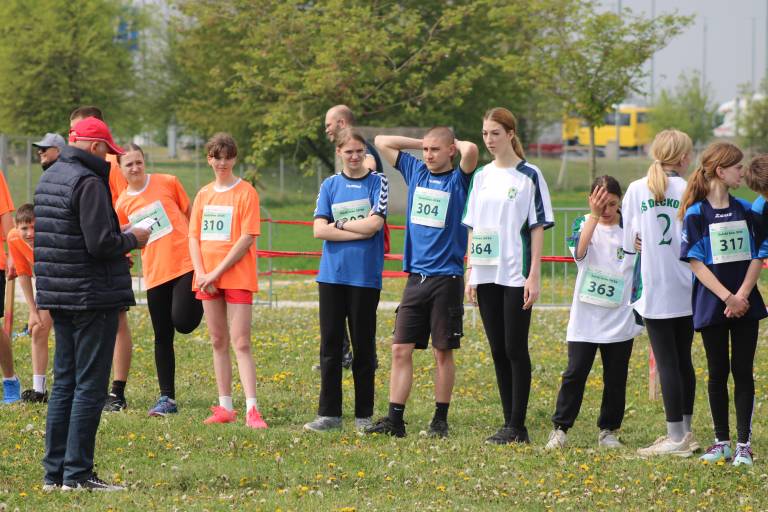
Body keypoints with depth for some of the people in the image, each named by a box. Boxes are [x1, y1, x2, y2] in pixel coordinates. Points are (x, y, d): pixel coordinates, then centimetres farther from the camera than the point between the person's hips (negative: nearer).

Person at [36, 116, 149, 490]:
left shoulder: (48, 179, 13)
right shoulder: (88, 182, -16)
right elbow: (100, 243, -22)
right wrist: (133, 240, -3)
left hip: (57, 295, 9)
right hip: (92, 298, -9)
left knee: (64, 383, 13)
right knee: (90, 386, -4)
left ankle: (54, 471, 14)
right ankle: (77, 473, -5)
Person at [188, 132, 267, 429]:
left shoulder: (245, 192, -5)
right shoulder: (204, 195, 12)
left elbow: (247, 238, -11)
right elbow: (194, 237, 11)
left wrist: (217, 272, -14)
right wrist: (200, 273, -6)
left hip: (237, 278, -6)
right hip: (207, 279, 6)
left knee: (240, 343, -11)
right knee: (218, 342, 8)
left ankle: (251, 409, -16)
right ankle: (225, 407, 13)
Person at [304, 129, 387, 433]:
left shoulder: (377, 182, 2)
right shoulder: (330, 185, 9)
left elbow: (374, 224, -11)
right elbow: (319, 230, -2)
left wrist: (339, 225, -4)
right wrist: (358, 231, -10)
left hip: (365, 276, -3)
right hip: (332, 274, 3)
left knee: (363, 347, 2)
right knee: (330, 345, 3)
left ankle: (364, 416, 9)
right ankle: (329, 414, 8)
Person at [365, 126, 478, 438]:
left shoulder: (458, 179, -3)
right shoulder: (415, 171, 11)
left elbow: (471, 151, -24)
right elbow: (381, 142, 18)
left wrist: (456, 143, -3)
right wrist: (421, 143, 12)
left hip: (446, 278, -4)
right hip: (416, 276, 4)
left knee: (443, 352, 3)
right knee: (400, 350, -1)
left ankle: (440, 420, 11)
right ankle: (394, 419, 0)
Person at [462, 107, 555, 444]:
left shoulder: (529, 176, -3)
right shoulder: (481, 176, 12)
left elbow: (538, 228, -6)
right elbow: (473, 227, 15)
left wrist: (534, 276, -11)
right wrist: (470, 272, 9)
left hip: (516, 275, -5)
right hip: (486, 275, 5)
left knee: (515, 349, -4)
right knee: (498, 350, 7)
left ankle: (517, 426, -1)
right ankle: (510, 425, 12)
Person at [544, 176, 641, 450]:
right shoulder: (583, 223, 0)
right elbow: (579, 250, -21)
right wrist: (594, 215, -27)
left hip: (621, 320, 1)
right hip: (585, 318, -1)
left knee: (615, 378, 7)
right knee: (575, 373, -5)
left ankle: (608, 431, 19)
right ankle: (560, 429, 4)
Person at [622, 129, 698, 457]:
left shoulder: (637, 190, -4)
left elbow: (627, 241, -3)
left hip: (654, 291, -2)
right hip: (686, 290, 2)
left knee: (666, 362, -1)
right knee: (683, 360, 14)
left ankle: (676, 438, -2)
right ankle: (685, 432, 21)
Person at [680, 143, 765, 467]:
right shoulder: (696, 214, -5)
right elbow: (696, 263, -9)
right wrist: (727, 297, -16)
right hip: (711, 305, -2)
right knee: (718, 372, 5)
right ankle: (721, 442, 15)